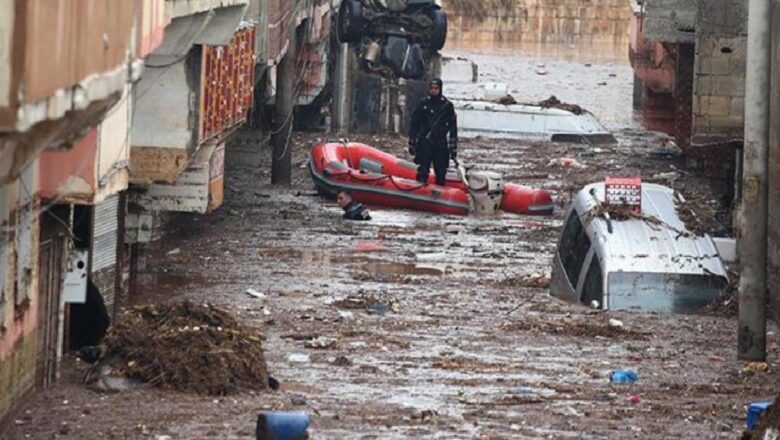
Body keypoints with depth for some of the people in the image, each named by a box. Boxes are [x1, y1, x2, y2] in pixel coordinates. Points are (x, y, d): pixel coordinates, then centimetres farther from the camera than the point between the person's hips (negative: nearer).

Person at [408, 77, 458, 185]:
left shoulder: (447, 106, 4)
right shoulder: (423, 104, 6)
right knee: (422, 173, -8)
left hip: (441, 145, 0)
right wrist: (412, 144, 7)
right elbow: (414, 125, 10)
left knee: (441, 174, 3)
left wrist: (453, 148, 1)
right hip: (424, 143, 0)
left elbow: (453, 128, 5)